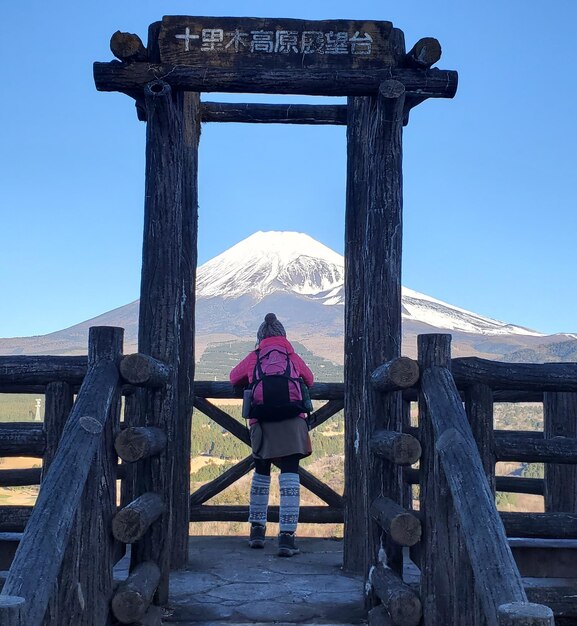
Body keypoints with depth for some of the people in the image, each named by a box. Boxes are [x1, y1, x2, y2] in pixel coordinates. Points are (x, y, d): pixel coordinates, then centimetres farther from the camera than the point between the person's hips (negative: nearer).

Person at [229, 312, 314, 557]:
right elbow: (309, 379, 32)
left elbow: (234, 377, 32)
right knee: (290, 475, -5)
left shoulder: (254, 358, 18)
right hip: (291, 420, -1)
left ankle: (257, 530, 23)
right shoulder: (293, 357, 18)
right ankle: (287, 536, -14)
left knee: (261, 473, 19)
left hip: (261, 421, 1)